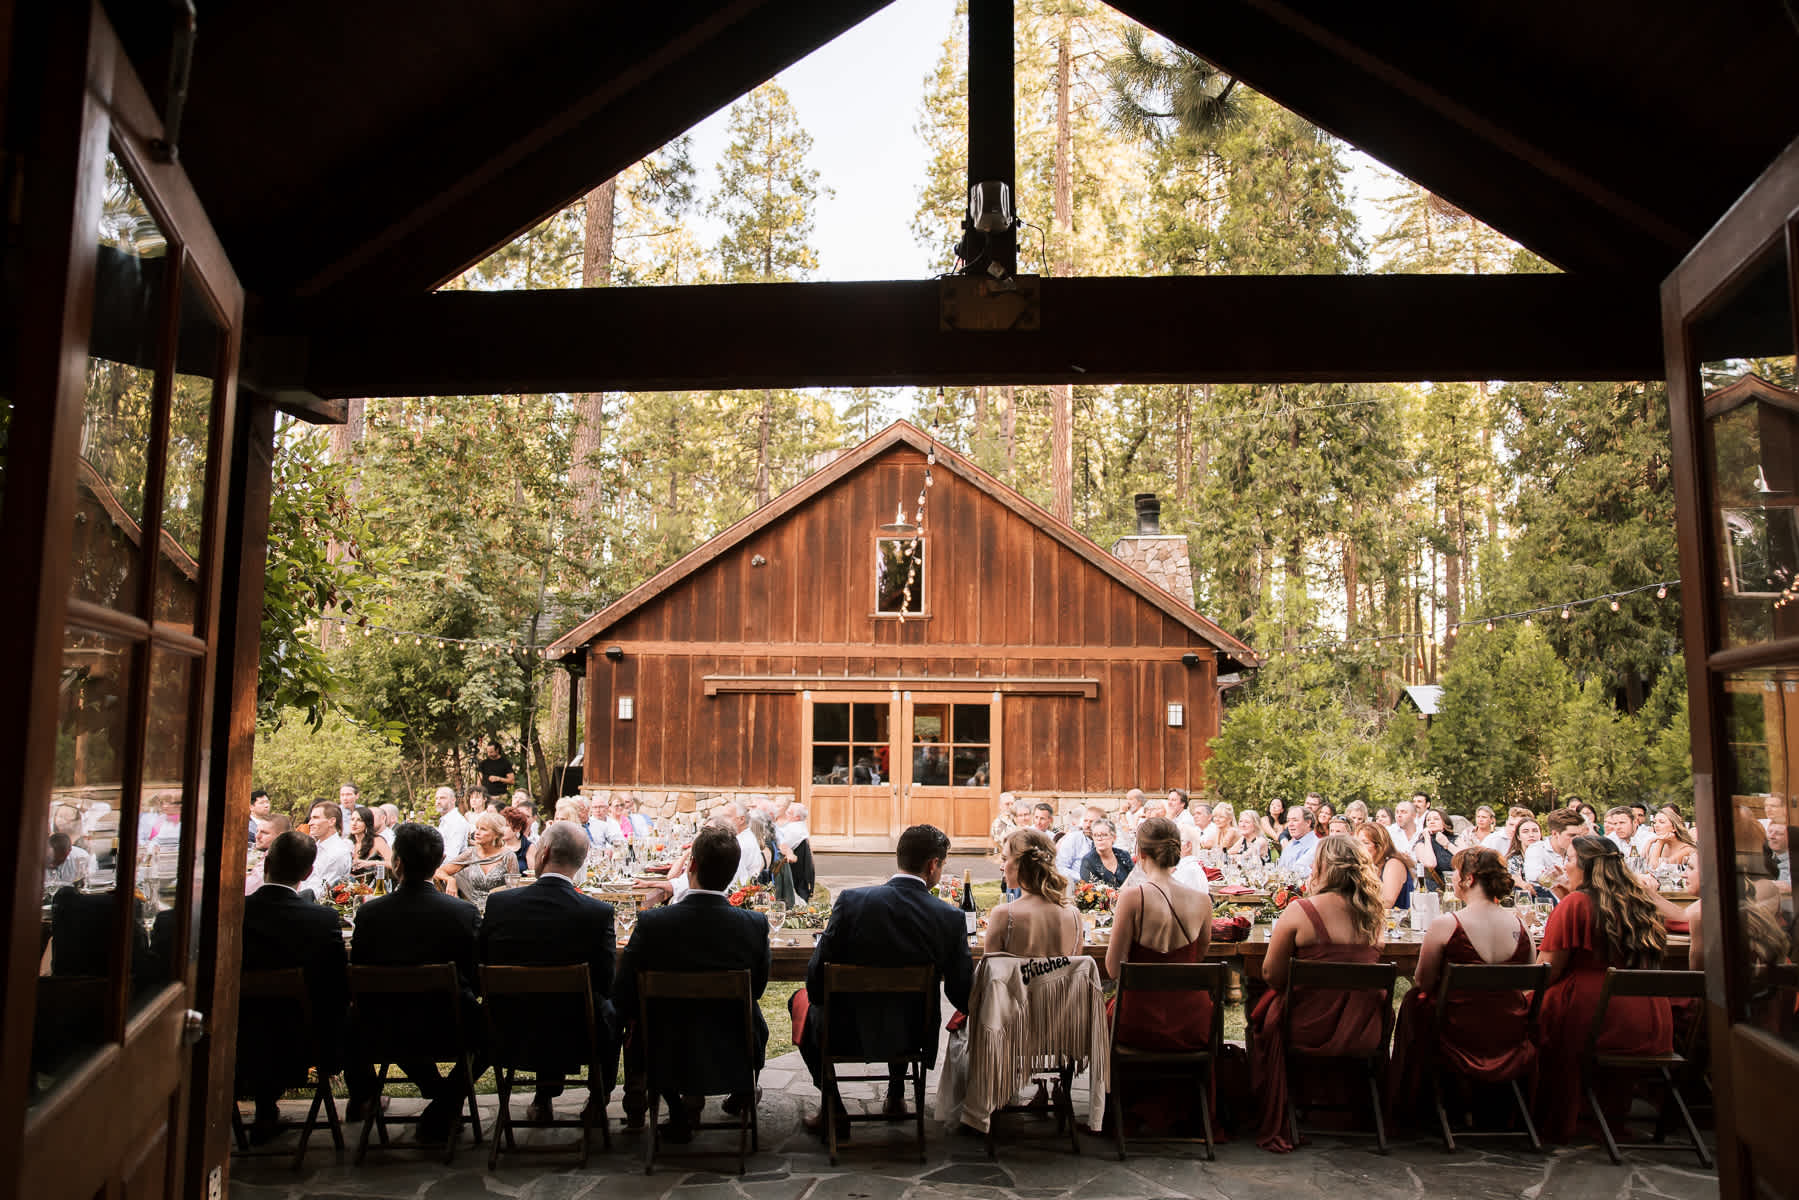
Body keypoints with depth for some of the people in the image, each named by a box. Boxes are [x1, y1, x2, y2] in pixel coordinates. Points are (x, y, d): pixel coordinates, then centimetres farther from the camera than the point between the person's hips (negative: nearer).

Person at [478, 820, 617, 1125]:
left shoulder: (498, 903, -15)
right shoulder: (598, 913, -21)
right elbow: (606, 986, -11)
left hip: (510, 1037, 2)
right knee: (612, 1010, 29)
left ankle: (544, 1098, 37)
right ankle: (598, 1102, 37)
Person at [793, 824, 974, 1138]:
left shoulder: (851, 900, -20)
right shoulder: (951, 918, -15)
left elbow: (816, 978, -14)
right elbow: (962, 996, -7)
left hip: (849, 1034, -2)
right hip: (912, 1037, 3)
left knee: (801, 999, 29)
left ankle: (833, 1109, 24)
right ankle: (896, 1095, 42)